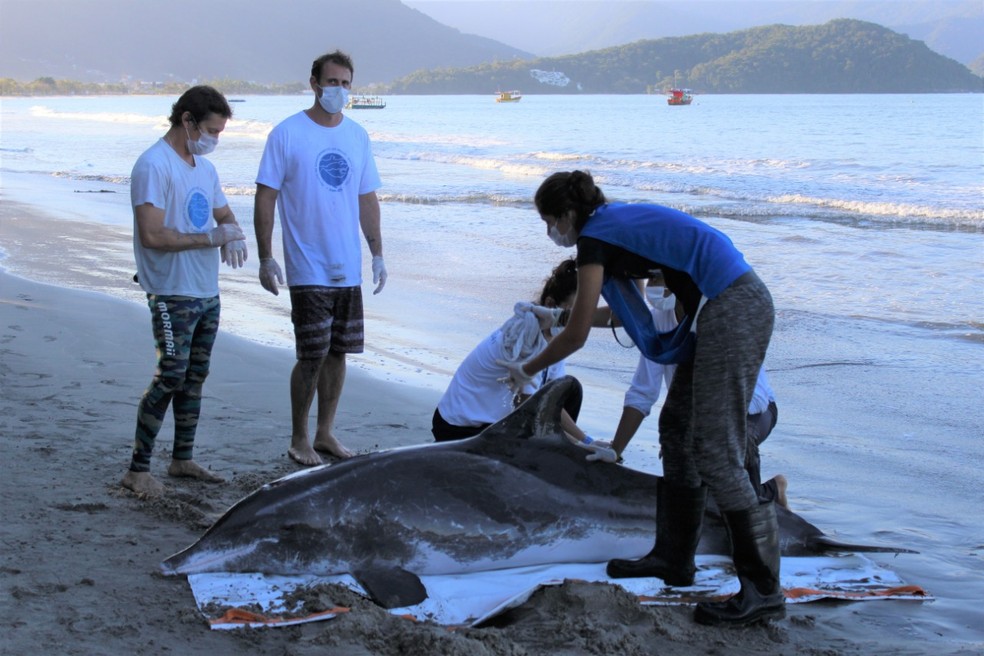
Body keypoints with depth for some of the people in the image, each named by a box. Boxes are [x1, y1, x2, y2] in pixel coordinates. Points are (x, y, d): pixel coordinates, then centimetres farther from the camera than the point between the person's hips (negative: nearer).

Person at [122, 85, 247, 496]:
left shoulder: (204, 168, 14)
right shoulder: (154, 166, -14)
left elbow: (225, 215, 24)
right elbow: (152, 236, -22)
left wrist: (233, 237, -1)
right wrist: (211, 238, -19)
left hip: (207, 292, 9)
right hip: (172, 294, -9)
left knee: (195, 376, 13)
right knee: (170, 377, -11)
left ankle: (182, 459, 25)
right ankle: (138, 469, -4)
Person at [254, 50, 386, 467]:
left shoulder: (357, 136, 10)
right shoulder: (287, 133, -6)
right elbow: (265, 197, -6)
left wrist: (377, 254, 13)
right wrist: (266, 258, -11)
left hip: (349, 269, 5)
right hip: (308, 270, -5)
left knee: (337, 352, 11)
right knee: (312, 356, -5)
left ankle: (325, 433, 24)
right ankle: (298, 439, 11)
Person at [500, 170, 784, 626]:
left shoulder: (594, 237, -6)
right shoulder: (618, 220, 20)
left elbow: (575, 335, -2)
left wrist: (526, 370, 13)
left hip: (731, 311, -10)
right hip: (740, 302, 10)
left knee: (714, 451, -9)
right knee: (677, 427, 16)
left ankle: (762, 590, -6)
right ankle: (674, 558, 26)